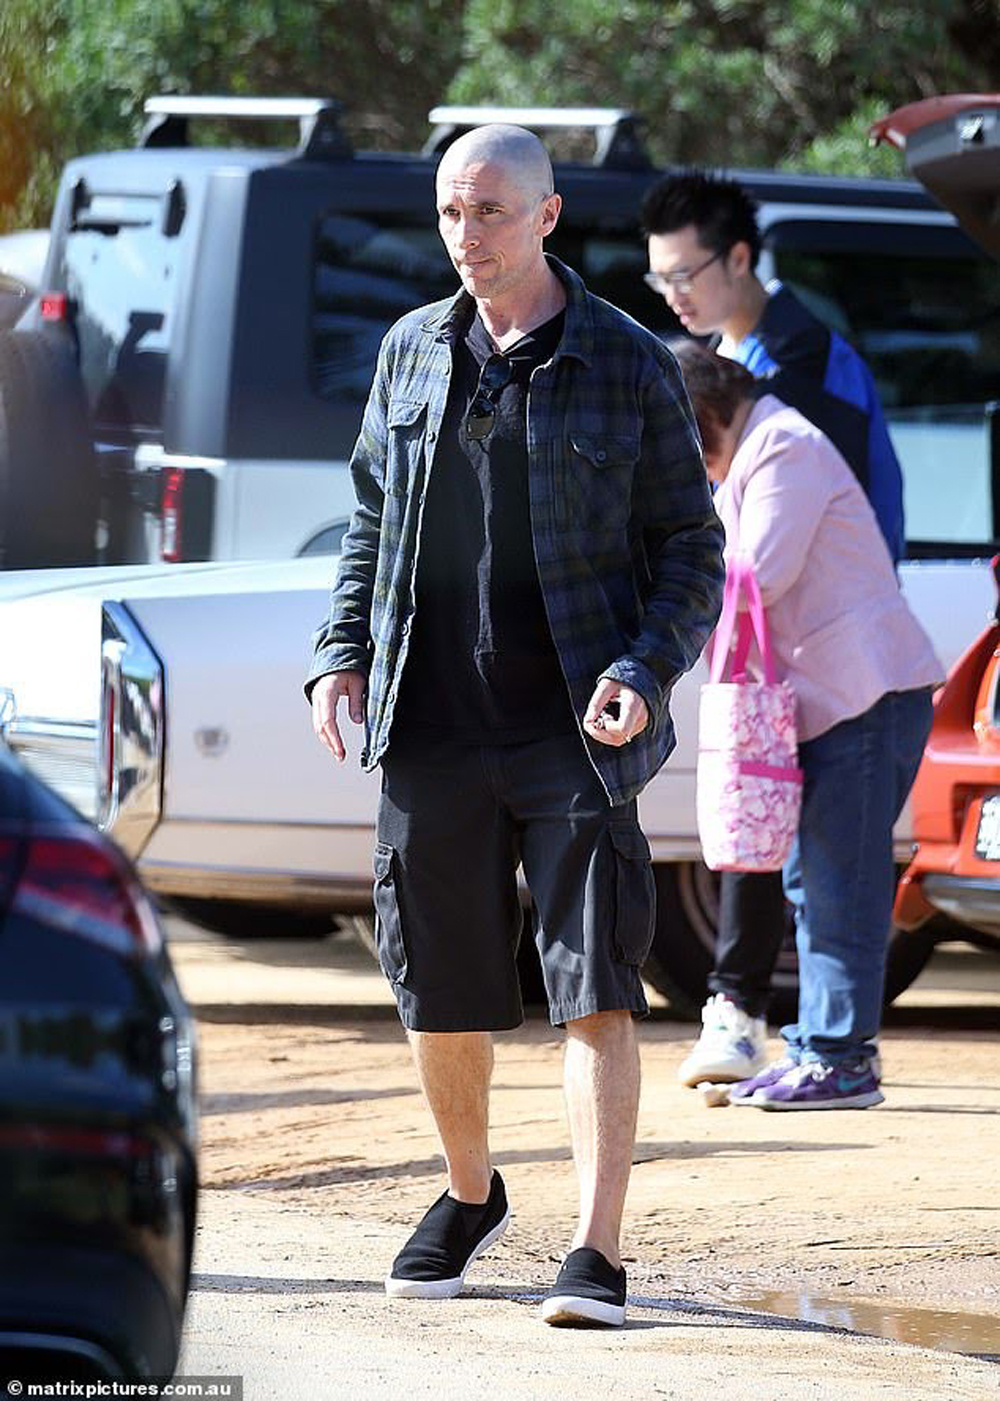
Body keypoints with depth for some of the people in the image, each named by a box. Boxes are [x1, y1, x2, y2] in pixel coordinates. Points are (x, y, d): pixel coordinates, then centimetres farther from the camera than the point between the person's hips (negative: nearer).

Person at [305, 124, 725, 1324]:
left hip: (572, 732, -4)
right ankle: (469, 1195, 34)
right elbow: (373, 519, 21)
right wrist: (341, 655, 7)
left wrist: (645, 672, -14)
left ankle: (598, 1257, -11)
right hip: (432, 730, 4)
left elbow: (691, 550, 2)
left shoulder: (627, 366, -1)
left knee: (595, 994, -10)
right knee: (440, 994, 10)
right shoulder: (412, 354, 10)